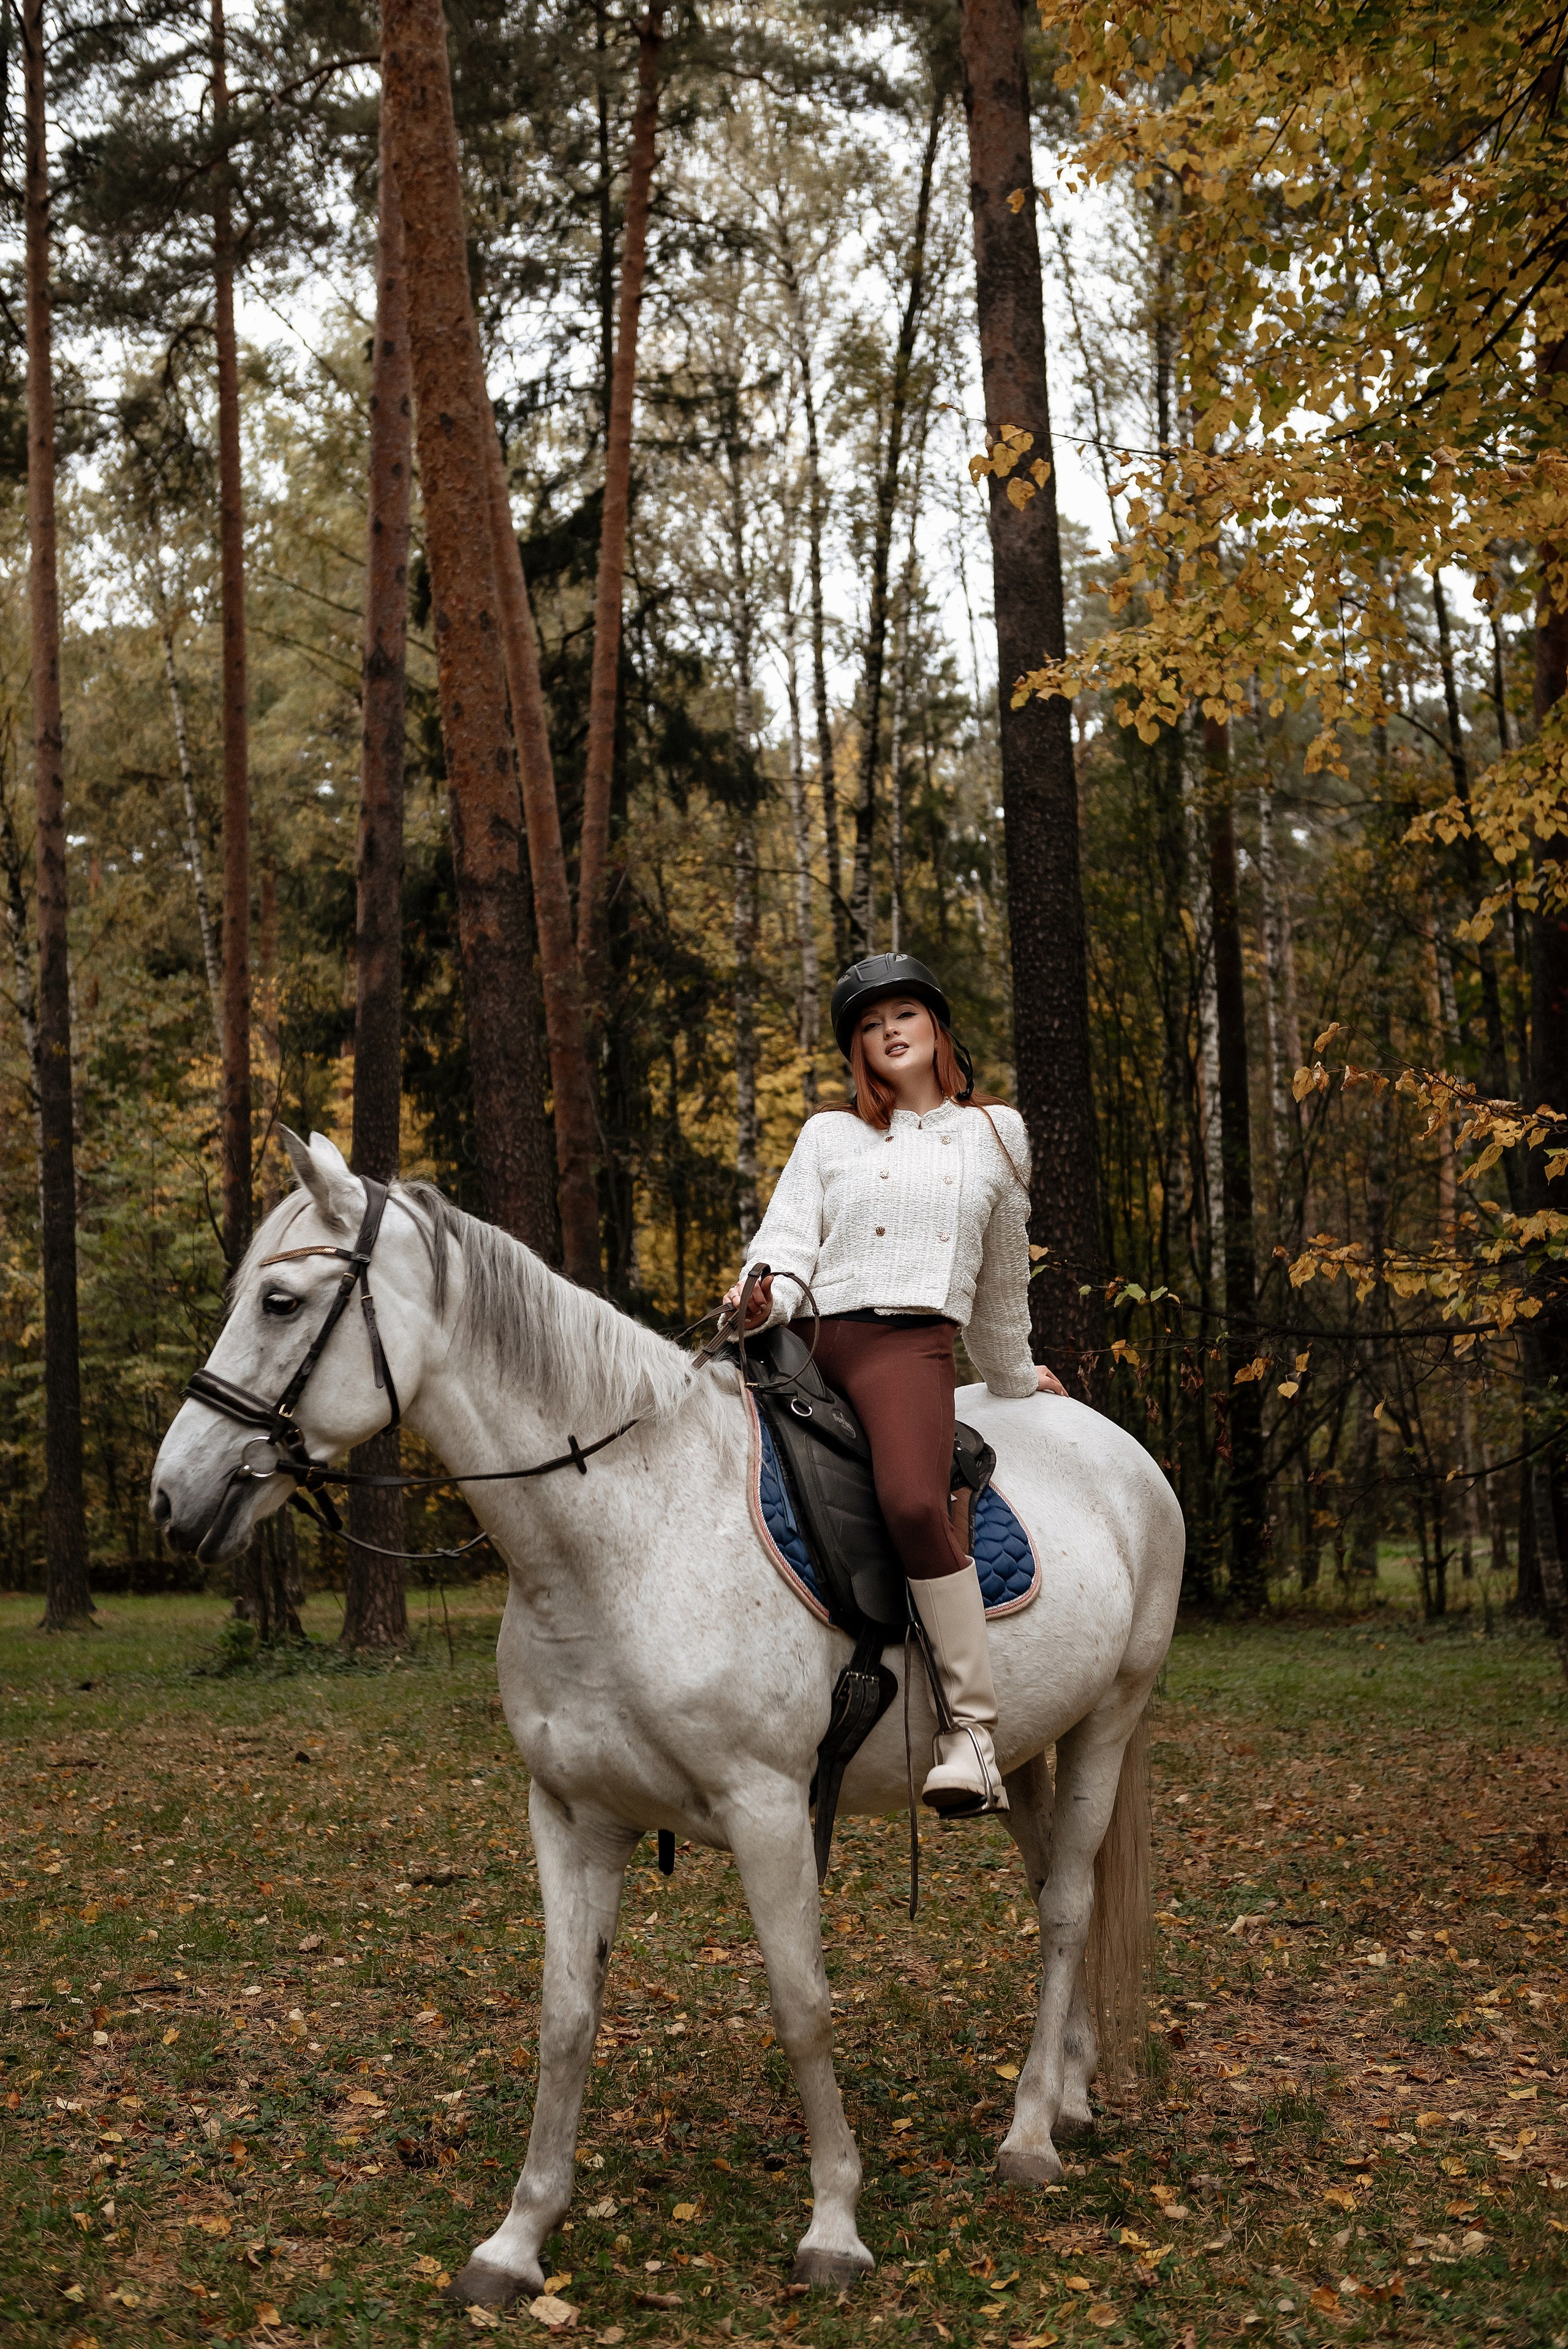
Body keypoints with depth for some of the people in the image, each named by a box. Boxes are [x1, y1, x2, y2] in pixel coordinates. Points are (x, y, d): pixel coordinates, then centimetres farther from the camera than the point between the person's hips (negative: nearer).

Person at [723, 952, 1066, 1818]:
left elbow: (1002, 1281, 28)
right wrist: (767, 1293, -17)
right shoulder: (827, 1135, 18)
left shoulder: (996, 1134, 18)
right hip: (812, 1342, 4)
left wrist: (1016, 1377, 35)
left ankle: (972, 1729, -27)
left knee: (913, 1503, -31)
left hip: (911, 1343, -3)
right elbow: (787, 1240, 6)